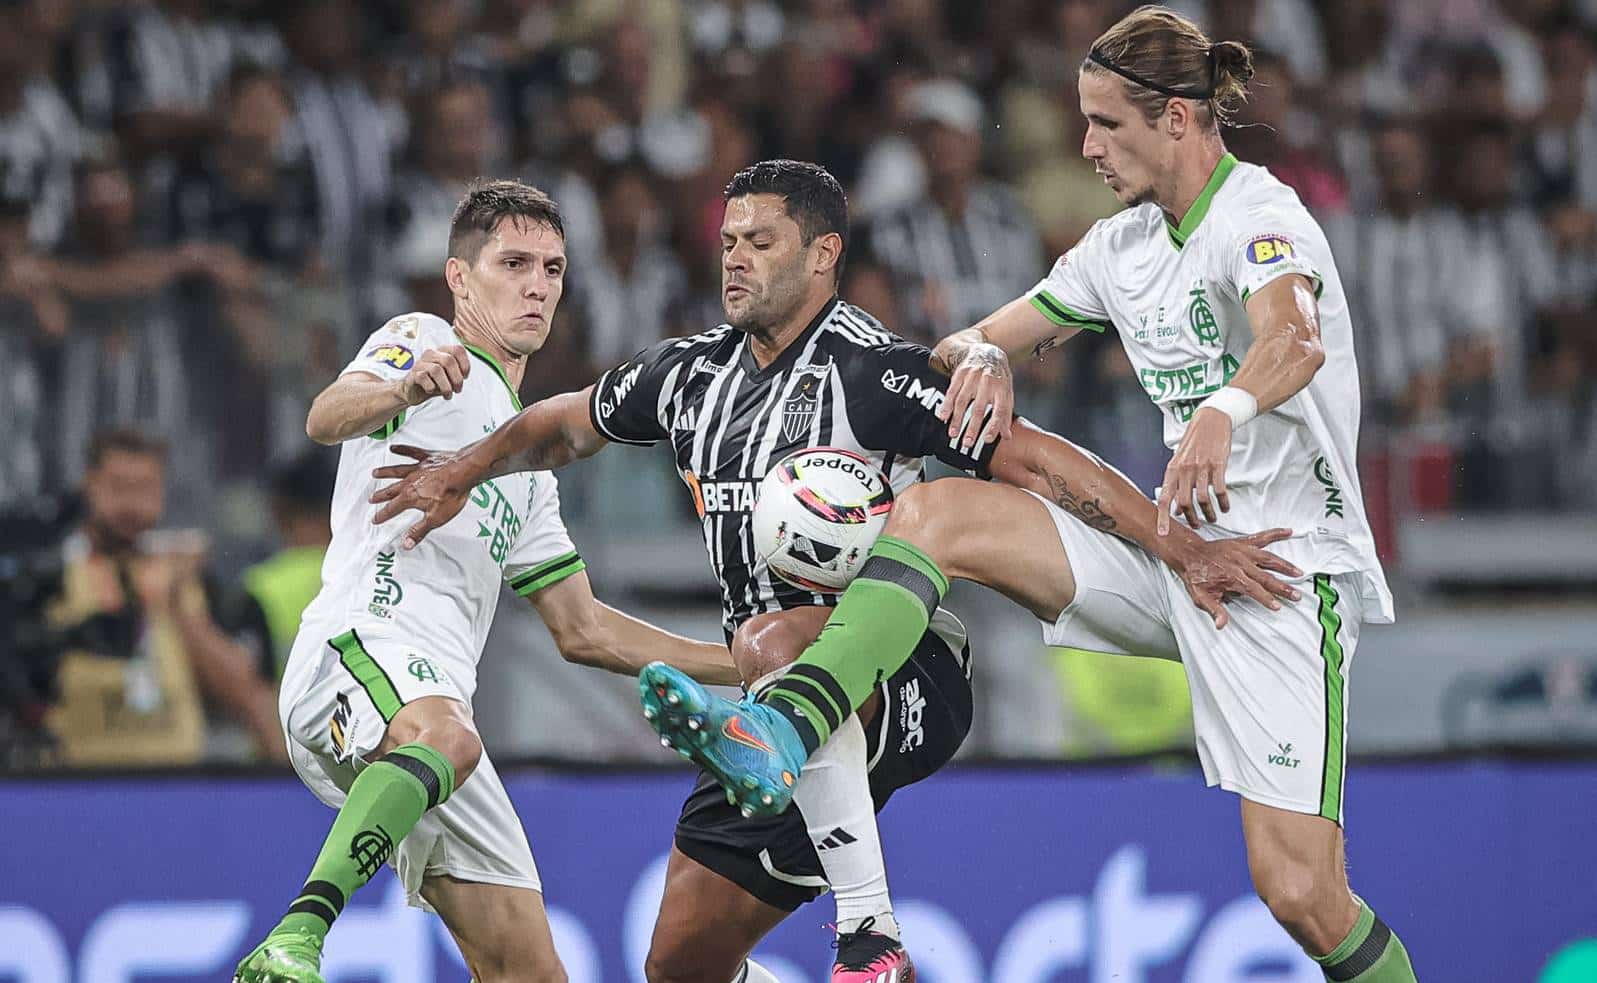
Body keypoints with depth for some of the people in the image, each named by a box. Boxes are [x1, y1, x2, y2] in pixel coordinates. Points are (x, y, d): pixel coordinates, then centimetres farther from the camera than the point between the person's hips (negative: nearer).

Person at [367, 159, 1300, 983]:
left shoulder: (871, 374, -13)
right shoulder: (691, 374, 9)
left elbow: (1034, 457, -18)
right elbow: (566, 425, 28)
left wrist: (1184, 550, -25)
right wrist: (462, 470, 13)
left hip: (900, 683, -8)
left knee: (782, 647, -41)